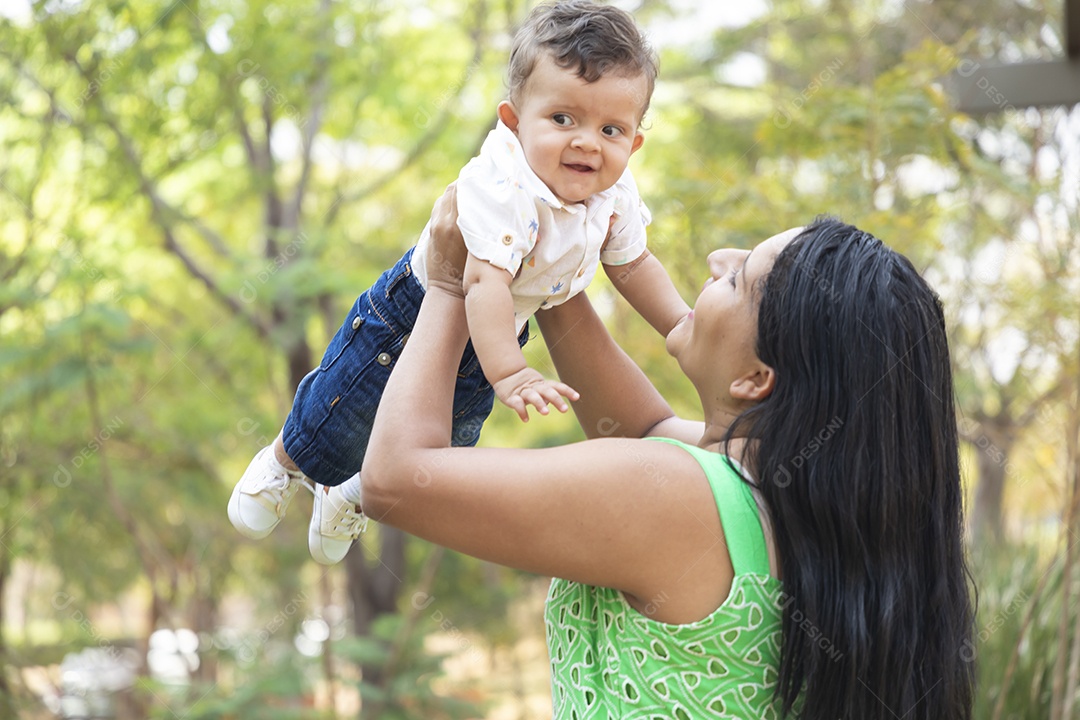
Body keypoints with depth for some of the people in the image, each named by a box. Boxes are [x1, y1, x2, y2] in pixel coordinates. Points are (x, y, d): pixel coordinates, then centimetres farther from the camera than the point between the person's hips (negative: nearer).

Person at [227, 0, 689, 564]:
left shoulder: (615, 195, -17)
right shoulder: (503, 189, -41)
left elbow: (632, 264, 1)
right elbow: (485, 281, -50)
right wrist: (508, 373, -59)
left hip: (486, 337, 7)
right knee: (332, 428, 11)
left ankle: (351, 493, 55)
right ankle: (283, 462, 48)